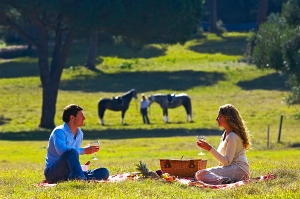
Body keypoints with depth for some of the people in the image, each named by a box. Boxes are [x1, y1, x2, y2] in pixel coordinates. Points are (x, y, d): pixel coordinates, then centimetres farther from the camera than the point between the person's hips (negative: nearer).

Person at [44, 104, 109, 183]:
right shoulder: (59, 131, -10)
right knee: (71, 151, -36)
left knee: (104, 172, -10)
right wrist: (84, 150, -24)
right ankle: (80, 179, -55)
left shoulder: (80, 134, 16)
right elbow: (61, 150, -30)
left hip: (69, 173, 8)